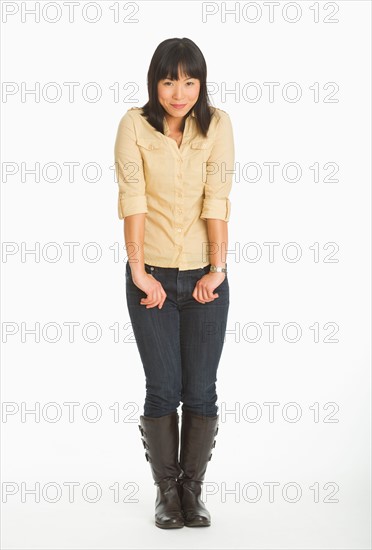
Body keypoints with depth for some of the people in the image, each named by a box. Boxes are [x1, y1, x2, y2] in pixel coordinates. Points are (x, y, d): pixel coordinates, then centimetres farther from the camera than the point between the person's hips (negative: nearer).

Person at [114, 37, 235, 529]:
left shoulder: (217, 124, -3)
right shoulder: (135, 125, -5)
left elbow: (218, 200, -9)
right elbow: (133, 199, -11)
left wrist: (217, 271, -13)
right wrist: (138, 272, -15)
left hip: (205, 277, 1)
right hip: (153, 278, -1)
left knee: (201, 391, 2)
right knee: (163, 389, 1)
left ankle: (192, 488, 19)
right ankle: (166, 490, 17)